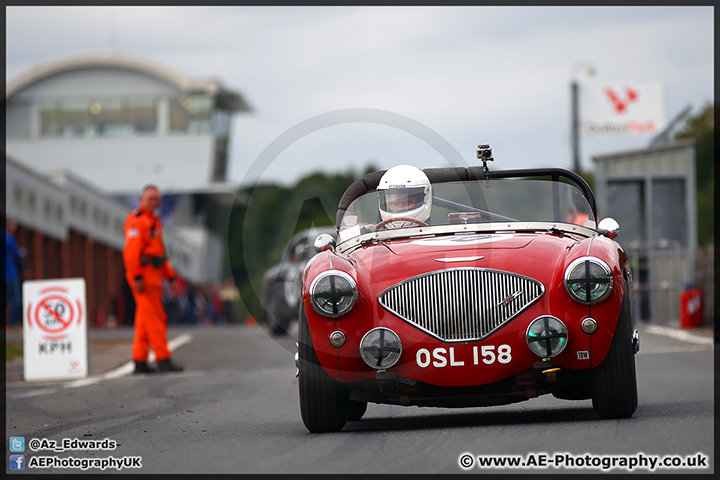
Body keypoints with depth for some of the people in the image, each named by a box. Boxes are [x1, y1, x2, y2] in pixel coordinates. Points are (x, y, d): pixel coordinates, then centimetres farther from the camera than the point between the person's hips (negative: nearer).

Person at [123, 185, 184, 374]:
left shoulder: (154, 221, 22)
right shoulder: (137, 220, -9)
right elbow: (132, 249, -17)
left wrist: (170, 276, 21)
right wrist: (137, 277, -23)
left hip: (153, 275, 10)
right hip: (143, 273, -10)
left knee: (144, 320, 9)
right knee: (155, 317, -10)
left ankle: (140, 361, 10)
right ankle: (163, 360, -11)